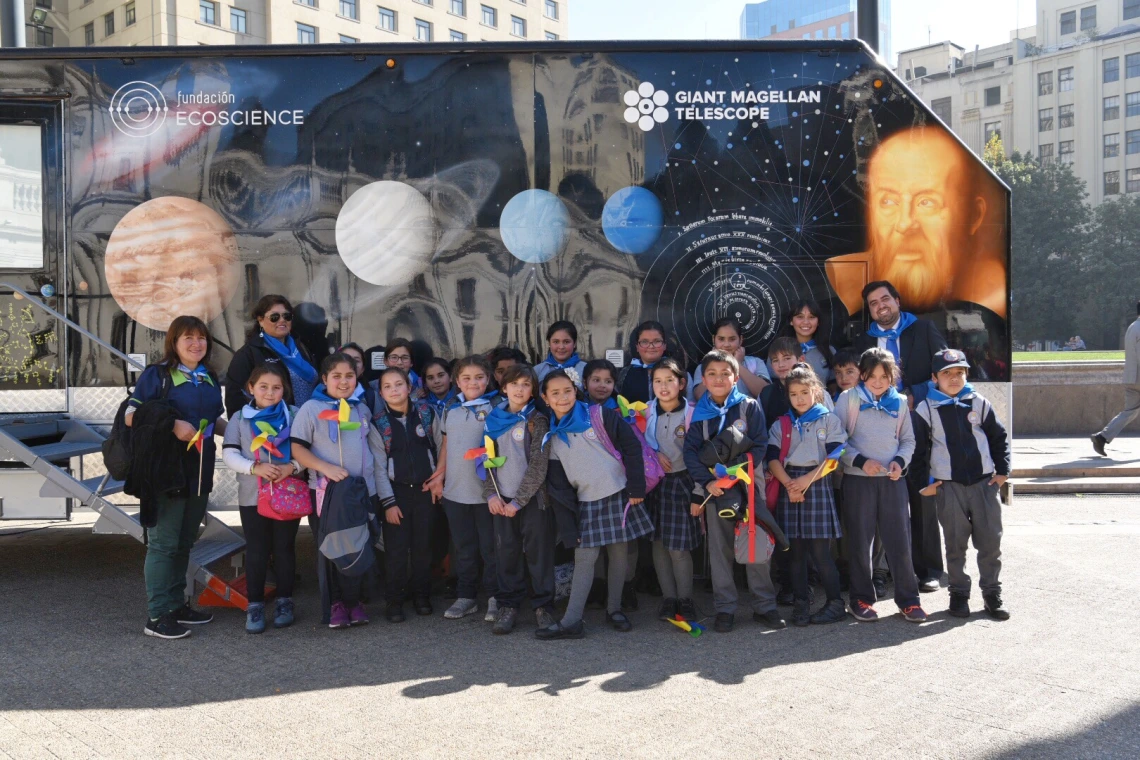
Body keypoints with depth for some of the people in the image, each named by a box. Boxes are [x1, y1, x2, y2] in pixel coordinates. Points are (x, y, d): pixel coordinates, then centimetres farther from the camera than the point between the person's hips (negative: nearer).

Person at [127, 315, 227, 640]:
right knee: (164, 542, -4)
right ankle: (156, 615, 2)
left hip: (199, 471, 7)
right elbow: (130, 416, -11)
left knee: (185, 541, 14)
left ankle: (177, 604, 25)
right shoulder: (157, 374, -6)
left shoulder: (209, 379, 13)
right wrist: (173, 425, -20)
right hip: (166, 469, -7)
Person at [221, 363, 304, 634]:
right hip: (252, 496, 0)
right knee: (256, 551, 5)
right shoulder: (240, 418, 4)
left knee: (284, 548, 8)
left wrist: (292, 466, -18)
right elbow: (229, 454, -3)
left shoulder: (294, 416, 2)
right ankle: (255, 605, 13)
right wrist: (255, 468, -18)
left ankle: (284, 601, 20)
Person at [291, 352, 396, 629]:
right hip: (327, 491, -3)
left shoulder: (362, 409, 12)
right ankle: (335, 604, 15)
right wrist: (326, 468, -21)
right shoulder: (311, 408, -2)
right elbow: (297, 448, -8)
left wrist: (385, 495, 11)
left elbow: (376, 450, 16)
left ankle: (354, 601, 20)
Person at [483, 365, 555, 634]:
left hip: (532, 498, -3)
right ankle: (508, 605, 17)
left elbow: (538, 465, -9)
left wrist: (518, 501, -11)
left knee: (538, 552, 1)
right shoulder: (494, 420, 10)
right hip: (502, 500, 3)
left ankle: (543, 606, 11)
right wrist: (491, 494, -3)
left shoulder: (537, 420, -3)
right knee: (506, 553, 7)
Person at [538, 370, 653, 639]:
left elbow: (631, 448, -4)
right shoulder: (553, 438, 6)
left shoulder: (601, 417, -3)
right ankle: (571, 621, -1)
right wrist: (568, 529, 2)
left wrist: (637, 487, -9)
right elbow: (558, 487, 6)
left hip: (619, 496, -2)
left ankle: (614, 609, 22)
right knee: (584, 559, -3)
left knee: (619, 554, 5)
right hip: (586, 504, 2)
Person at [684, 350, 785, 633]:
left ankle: (764, 605, 14)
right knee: (719, 549, 5)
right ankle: (725, 608, 14)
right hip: (713, 487, 1)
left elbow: (759, 445, -5)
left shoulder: (749, 407, 0)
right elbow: (691, 451, -1)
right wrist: (707, 481, -14)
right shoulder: (699, 413, 4)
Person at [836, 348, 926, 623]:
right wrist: (860, 461, -14)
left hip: (892, 479, 2)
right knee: (860, 540, 4)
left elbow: (908, 440, 15)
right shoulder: (849, 398, 0)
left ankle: (908, 598, 13)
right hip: (858, 479, -2)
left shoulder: (899, 402, 10)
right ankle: (861, 598, 16)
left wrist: (900, 461, -4)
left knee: (899, 539, 1)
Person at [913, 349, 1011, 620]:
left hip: (984, 481, 2)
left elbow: (999, 437, 13)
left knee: (990, 540, 4)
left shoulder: (979, 403, 6)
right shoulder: (926, 409, 0)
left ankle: (992, 593, 18)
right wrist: (926, 480, -1)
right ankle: (959, 593, 17)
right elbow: (919, 447, 4)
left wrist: (1002, 470, 7)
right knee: (955, 543, 5)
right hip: (948, 486, -1)